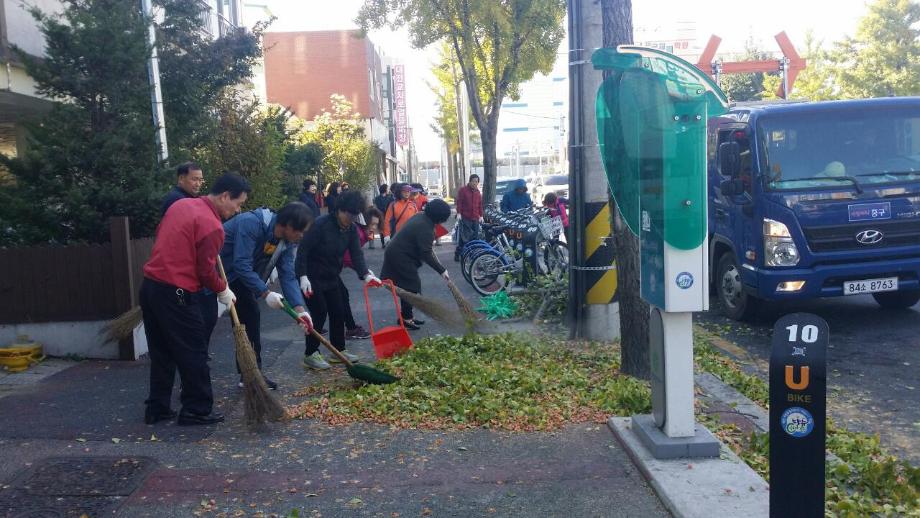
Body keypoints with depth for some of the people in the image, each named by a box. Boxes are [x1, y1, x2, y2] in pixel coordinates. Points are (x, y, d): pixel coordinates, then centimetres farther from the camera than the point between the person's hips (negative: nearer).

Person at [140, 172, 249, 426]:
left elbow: (161, 234, 21)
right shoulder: (212, 226, -16)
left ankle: (157, 409, 25)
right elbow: (206, 271, -13)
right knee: (194, 354, 5)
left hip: (150, 285, 9)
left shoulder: (181, 204, 9)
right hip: (176, 295, -9)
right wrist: (223, 291, 4)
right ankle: (197, 410, 13)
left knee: (161, 353, 17)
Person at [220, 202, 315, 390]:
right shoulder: (250, 223, -32)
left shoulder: (286, 241, -7)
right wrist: (265, 293, -37)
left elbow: (288, 275, -10)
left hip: (238, 277, 8)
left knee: (251, 317, 6)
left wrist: (299, 308, -21)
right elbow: (242, 265, -35)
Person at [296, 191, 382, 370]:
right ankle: (310, 354, 4)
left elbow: (356, 253, -11)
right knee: (319, 313, -9)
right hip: (312, 278, -7)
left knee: (338, 313, 9)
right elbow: (303, 250, -24)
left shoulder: (351, 229, -3)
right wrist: (302, 276, -31)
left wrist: (365, 274, -27)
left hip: (332, 278, 7)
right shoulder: (321, 224, -24)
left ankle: (339, 350, 22)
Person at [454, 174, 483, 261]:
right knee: (463, 237, -7)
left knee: (475, 236, 3)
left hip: (475, 218, 5)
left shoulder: (478, 192, 17)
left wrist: (481, 215, 14)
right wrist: (458, 213, -13)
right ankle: (457, 254, 0)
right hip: (465, 218, -5)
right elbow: (459, 202, -5)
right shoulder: (463, 190, 0)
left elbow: (480, 204, 20)